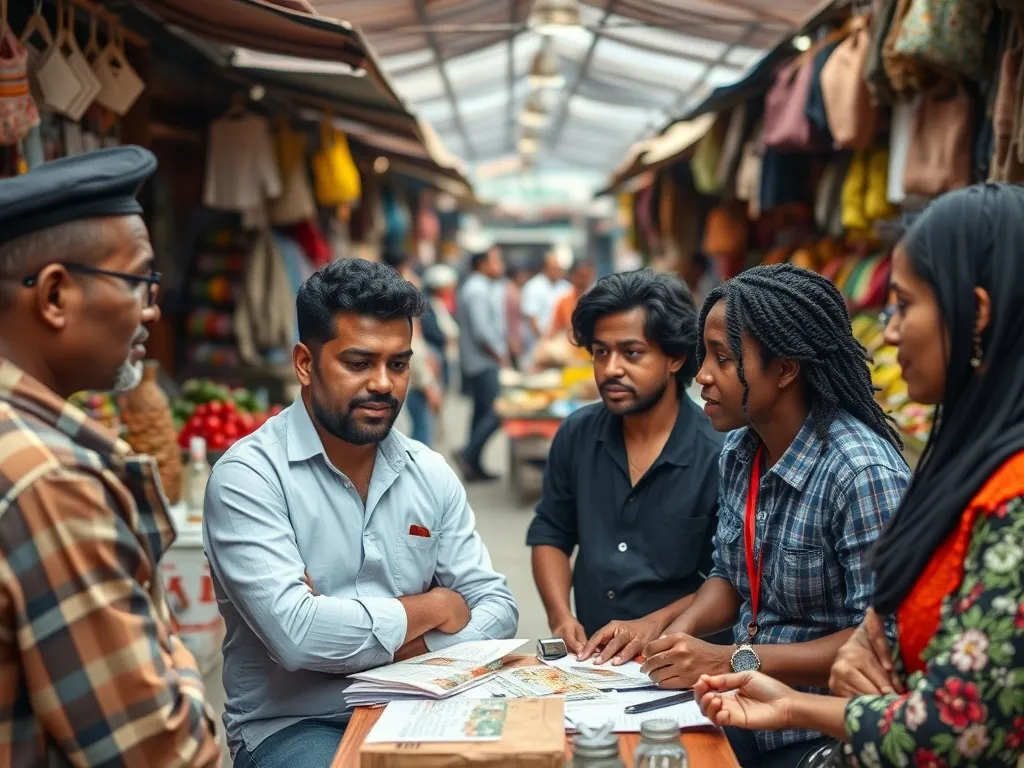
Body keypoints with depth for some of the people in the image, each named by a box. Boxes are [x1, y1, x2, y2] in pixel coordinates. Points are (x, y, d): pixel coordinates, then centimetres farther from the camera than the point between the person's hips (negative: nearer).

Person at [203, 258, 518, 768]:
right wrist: (432, 608, -10)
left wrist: (395, 647, -16)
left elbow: (496, 609, 3)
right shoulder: (248, 476, -12)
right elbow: (296, 633, -24)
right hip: (290, 725, -5)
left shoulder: (431, 475, 6)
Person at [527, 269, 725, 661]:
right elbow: (550, 534, 16)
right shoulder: (577, 434, 5)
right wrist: (560, 616, 1)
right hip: (587, 656, 4)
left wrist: (654, 625, -17)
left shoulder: (720, 453, -12)